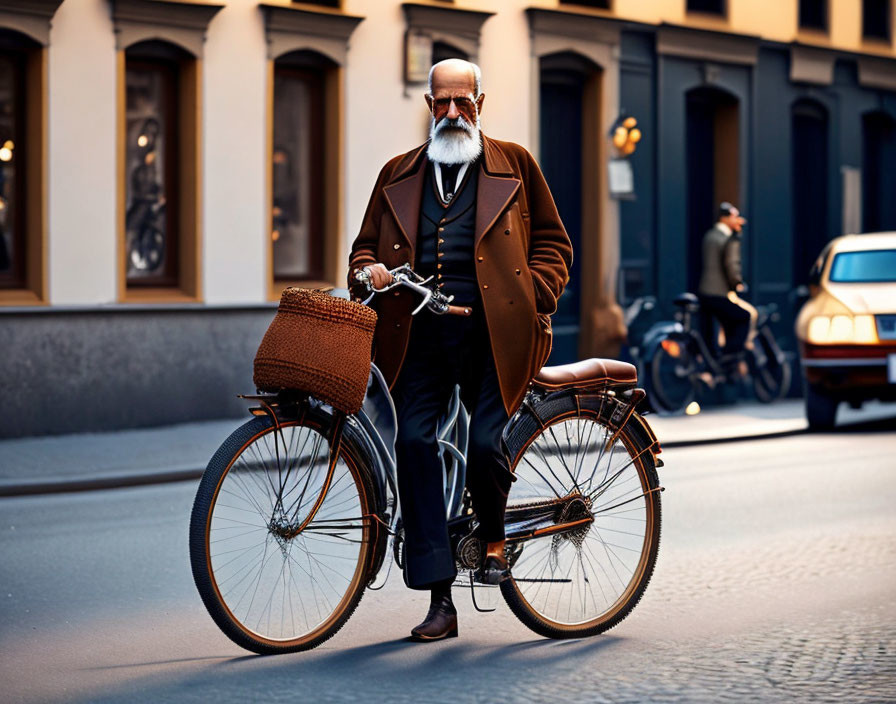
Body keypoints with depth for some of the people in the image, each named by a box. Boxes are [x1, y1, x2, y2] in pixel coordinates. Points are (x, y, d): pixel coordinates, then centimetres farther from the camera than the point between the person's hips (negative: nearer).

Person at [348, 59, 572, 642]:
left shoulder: (514, 166, 13)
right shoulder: (398, 175, 20)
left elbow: (552, 242, 13)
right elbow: (367, 242, 24)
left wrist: (534, 299, -4)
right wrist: (368, 270, 0)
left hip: (490, 332, -3)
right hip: (419, 333, 3)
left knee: (485, 445, -17)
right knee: (413, 442, -11)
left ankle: (494, 538, 18)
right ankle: (440, 598, -6)